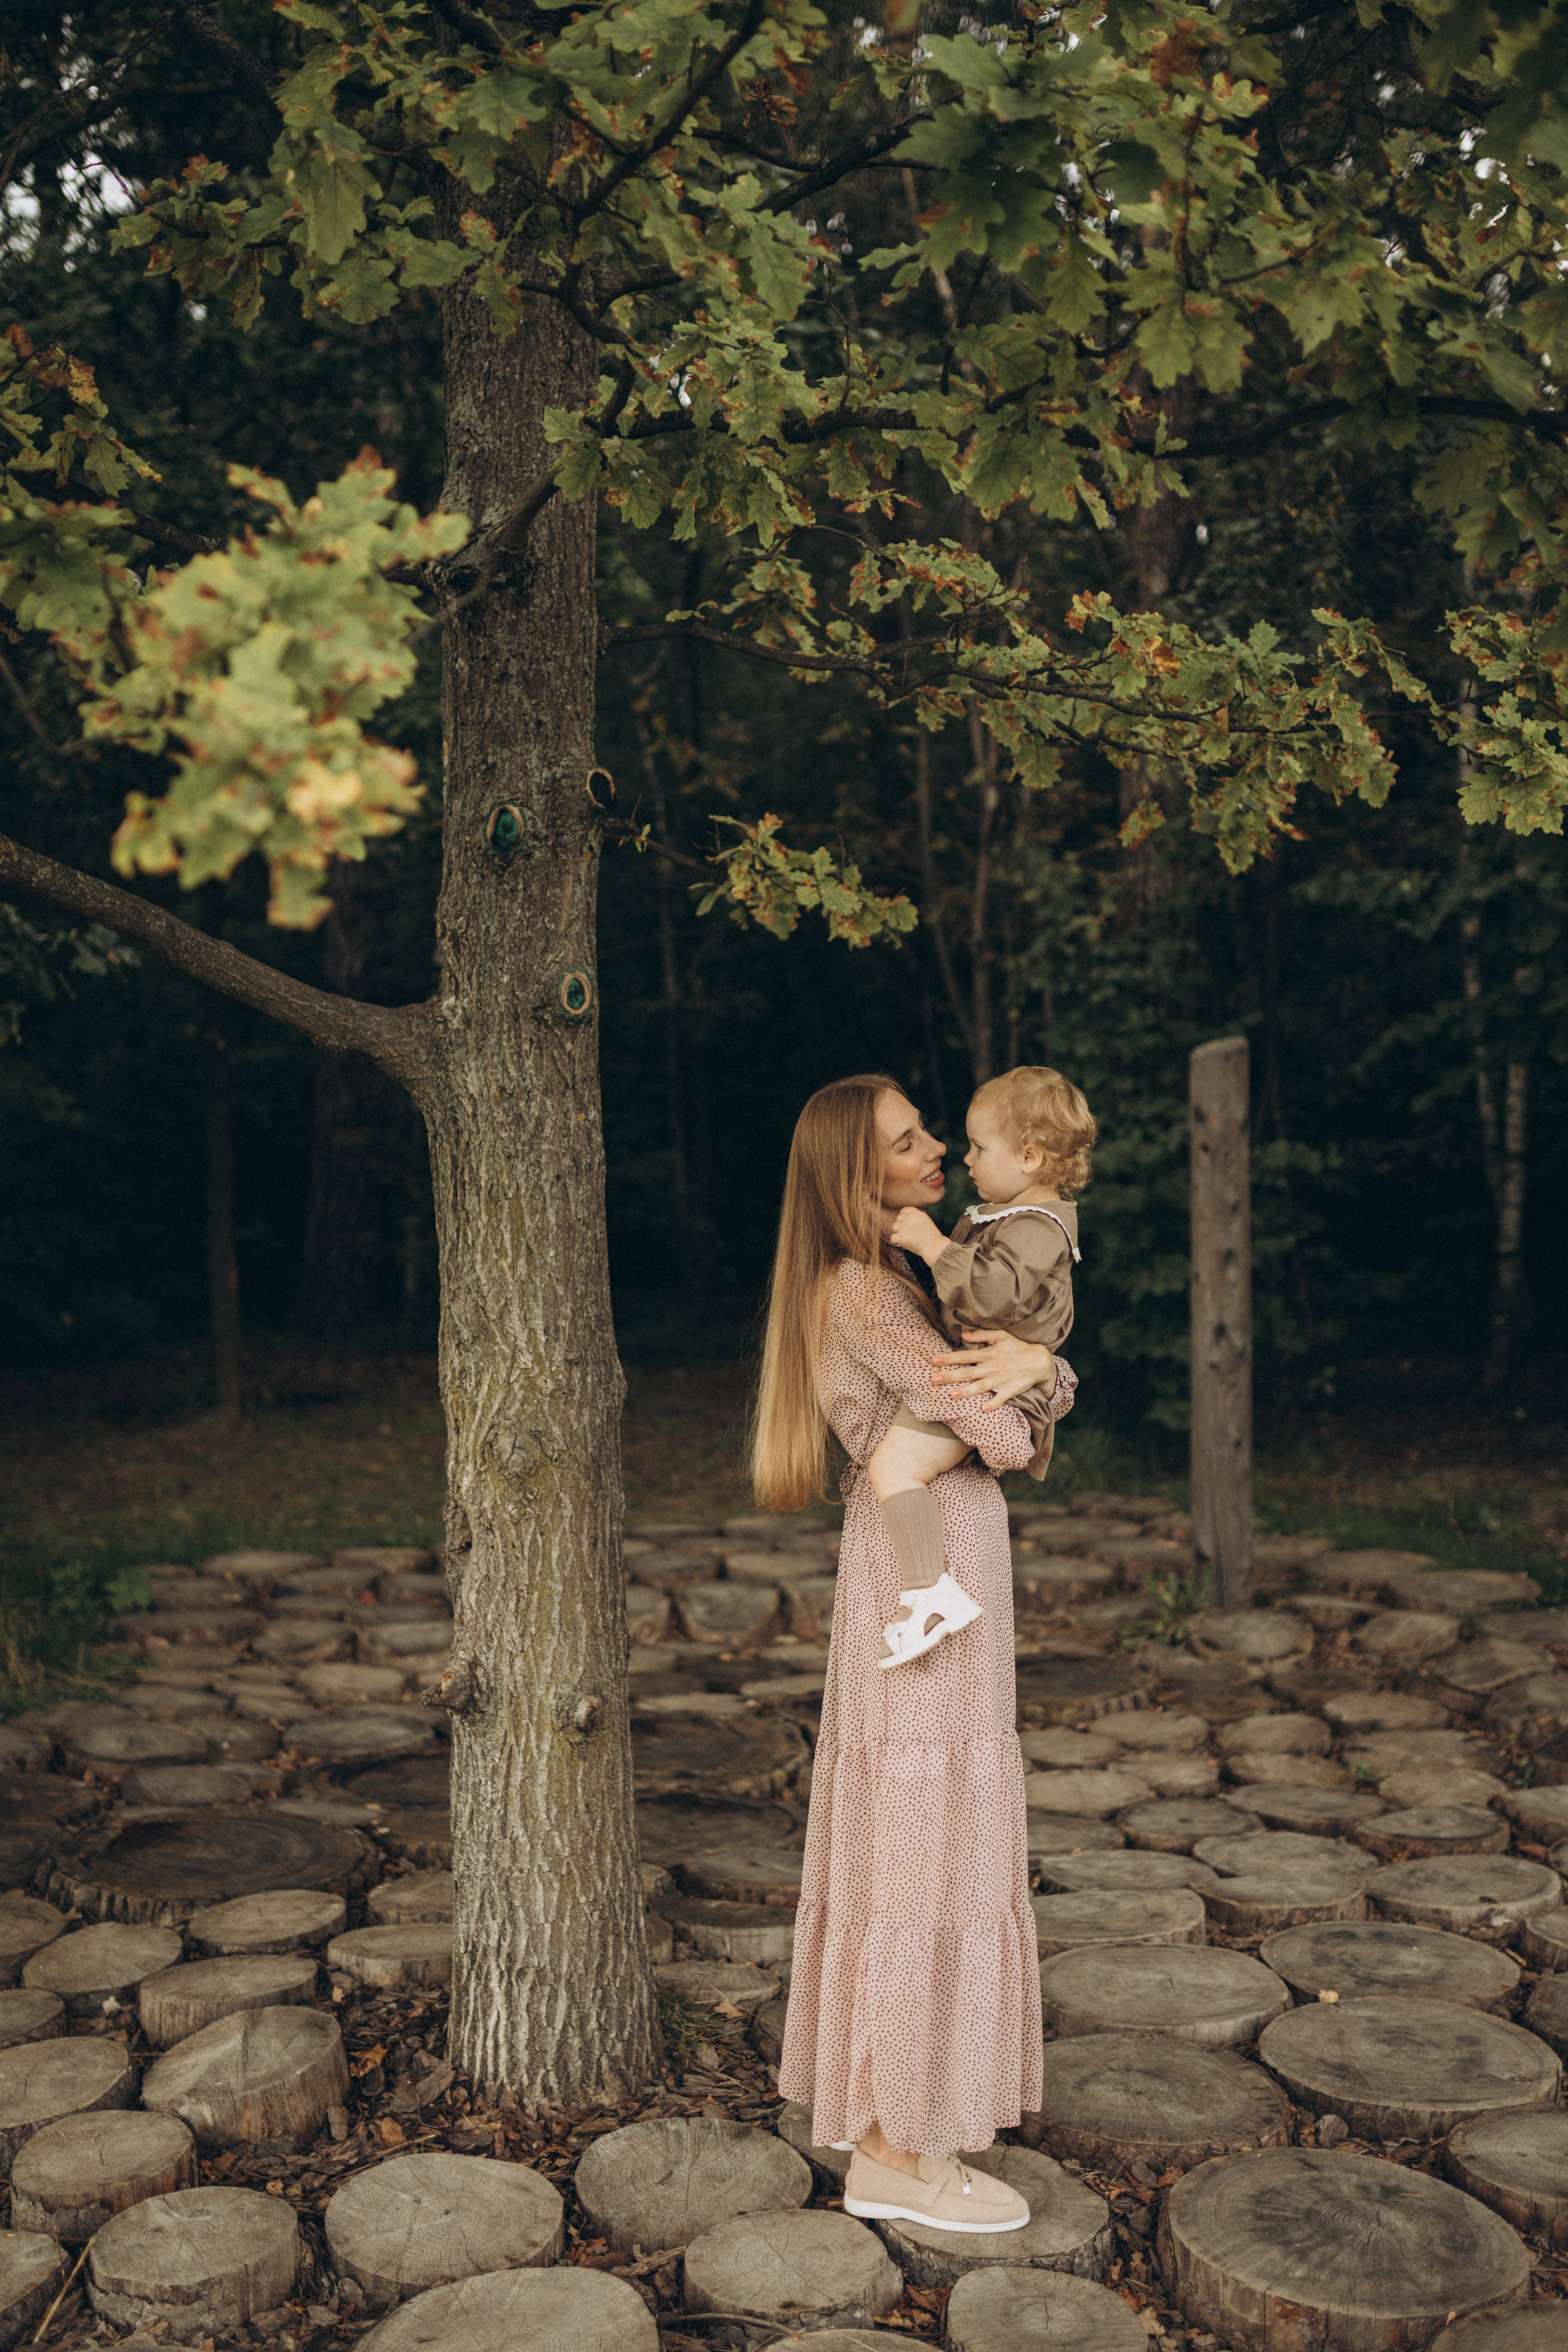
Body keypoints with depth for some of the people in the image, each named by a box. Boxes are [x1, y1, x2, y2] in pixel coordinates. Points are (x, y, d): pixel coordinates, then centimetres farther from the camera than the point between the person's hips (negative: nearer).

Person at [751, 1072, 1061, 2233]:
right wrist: (1006, 1408, 1)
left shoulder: (891, 1276, 13)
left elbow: (1024, 1377, 8)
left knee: (895, 1830, 18)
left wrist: (1033, 1360, -15)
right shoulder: (859, 1288, -18)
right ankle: (897, 2150, 10)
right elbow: (1005, 1437, -22)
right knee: (925, 1846, -2)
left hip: (921, 1569, 10)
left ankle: (876, 2100, 33)